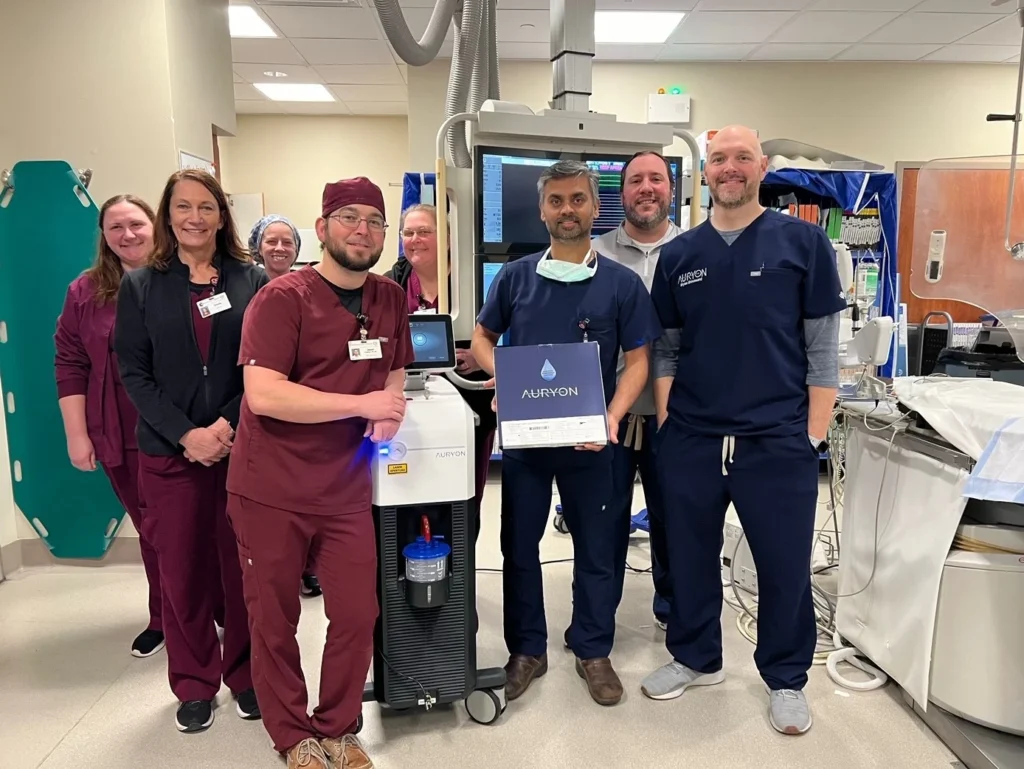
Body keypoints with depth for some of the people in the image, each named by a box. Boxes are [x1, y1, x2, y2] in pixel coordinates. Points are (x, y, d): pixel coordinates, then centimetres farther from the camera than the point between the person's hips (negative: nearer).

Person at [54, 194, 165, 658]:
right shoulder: (86, 292, 6)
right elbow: (70, 366, 6)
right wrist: (77, 435, 1)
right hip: (122, 440, 3)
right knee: (152, 530, 14)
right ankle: (163, 619, 30)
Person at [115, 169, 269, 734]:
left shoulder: (252, 281, 3)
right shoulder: (141, 285, 5)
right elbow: (133, 373, 0)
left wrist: (230, 423, -14)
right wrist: (186, 434, -12)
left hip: (244, 448, 0)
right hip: (170, 452, 1)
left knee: (244, 567, 6)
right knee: (182, 571, 9)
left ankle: (245, 675, 25)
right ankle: (194, 685, 26)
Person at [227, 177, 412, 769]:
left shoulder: (391, 299, 6)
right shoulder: (283, 298, -12)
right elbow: (262, 394, -22)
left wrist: (394, 403, -6)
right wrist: (364, 404, -20)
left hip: (346, 492, 4)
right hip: (271, 491, -4)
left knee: (358, 617, 6)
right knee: (274, 622, 10)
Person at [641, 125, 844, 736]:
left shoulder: (804, 242, -1)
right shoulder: (679, 255, 7)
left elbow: (823, 347, -2)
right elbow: (665, 349, 10)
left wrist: (814, 434, -5)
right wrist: (667, 421, 2)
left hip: (779, 441, -2)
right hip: (689, 440, 3)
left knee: (785, 566, 9)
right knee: (691, 558, 15)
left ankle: (786, 678, 31)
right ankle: (695, 658, 36)